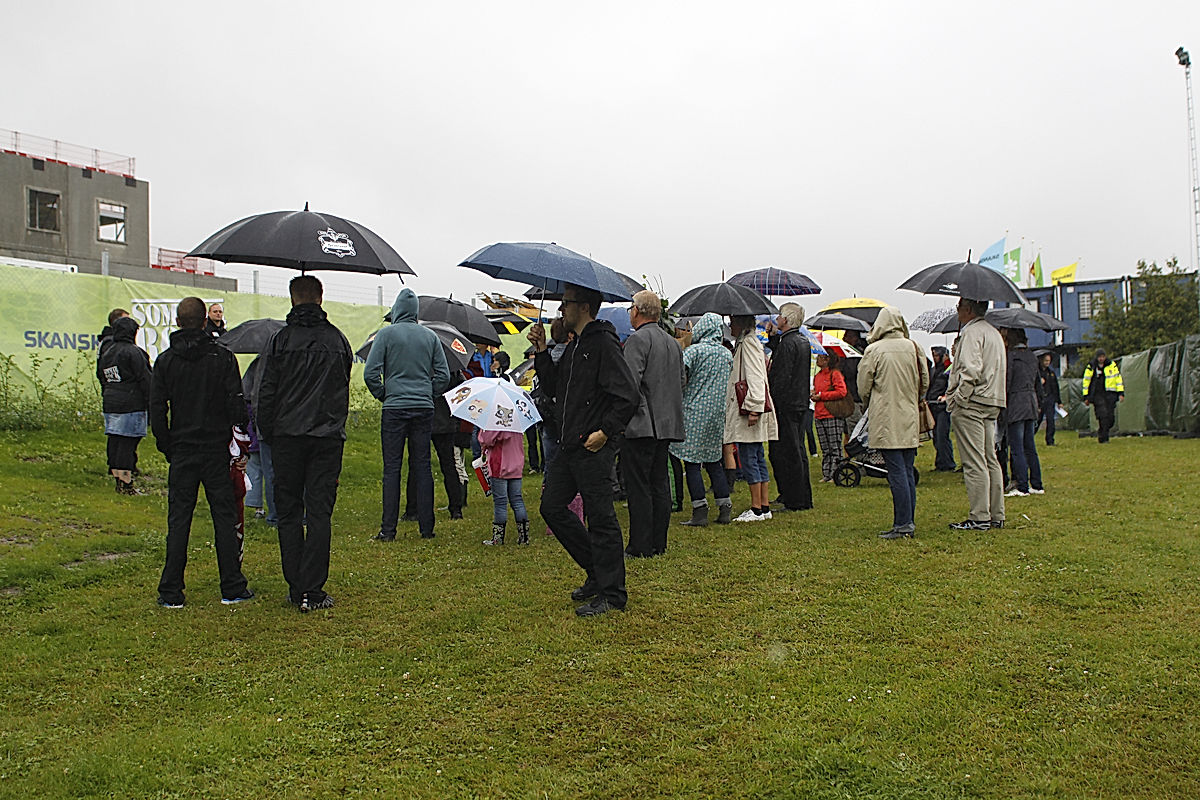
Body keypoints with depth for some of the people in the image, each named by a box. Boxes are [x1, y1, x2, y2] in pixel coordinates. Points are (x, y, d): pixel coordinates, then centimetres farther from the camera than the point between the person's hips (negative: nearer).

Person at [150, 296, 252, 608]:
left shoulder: (165, 360, 0)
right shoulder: (223, 357, -5)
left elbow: (156, 410, -1)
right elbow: (237, 406, -8)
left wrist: (166, 446, 9)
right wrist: (231, 423, 11)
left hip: (181, 452, 2)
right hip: (216, 450, -1)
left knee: (178, 520, 6)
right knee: (225, 517, 5)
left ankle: (171, 593, 9)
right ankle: (232, 588, 8)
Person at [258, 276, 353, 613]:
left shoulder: (280, 339, -3)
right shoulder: (338, 340, 6)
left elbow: (266, 393, -2)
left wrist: (266, 434, 8)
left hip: (287, 436, -1)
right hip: (328, 437, 1)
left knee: (289, 512, 9)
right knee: (319, 512, 1)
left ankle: (295, 588, 11)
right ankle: (313, 593, 0)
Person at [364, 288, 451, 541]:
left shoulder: (387, 334, -2)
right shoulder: (430, 336, 9)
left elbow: (370, 373, -7)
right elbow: (444, 376, 7)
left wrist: (383, 395, 6)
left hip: (394, 409, -3)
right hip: (424, 409, 3)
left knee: (392, 468, 0)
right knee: (422, 466, 7)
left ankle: (388, 529, 0)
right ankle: (426, 528, 9)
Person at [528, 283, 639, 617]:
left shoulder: (603, 344, -13)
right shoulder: (573, 347, 16)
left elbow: (628, 396, -19)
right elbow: (554, 387, 18)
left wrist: (605, 432, -18)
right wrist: (541, 351, 10)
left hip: (594, 449, -10)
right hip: (569, 446, 10)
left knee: (600, 519, -2)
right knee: (552, 506, 14)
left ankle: (611, 593, 10)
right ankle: (597, 571, 26)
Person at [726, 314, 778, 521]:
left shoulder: (749, 343, -10)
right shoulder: (744, 343, 20)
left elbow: (755, 377, -19)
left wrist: (753, 409, -24)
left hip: (749, 410, -10)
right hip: (747, 409, 10)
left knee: (748, 459, -7)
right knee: (757, 459, 10)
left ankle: (756, 509, -4)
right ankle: (764, 506, 14)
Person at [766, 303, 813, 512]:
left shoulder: (787, 343, -16)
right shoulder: (803, 341, 13)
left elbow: (782, 378, -20)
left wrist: (772, 404, -18)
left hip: (787, 405, -10)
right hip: (801, 403, 10)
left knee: (787, 453, -5)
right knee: (798, 451, 15)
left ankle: (794, 501, -3)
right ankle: (804, 498, 22)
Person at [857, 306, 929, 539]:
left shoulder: (874, 350, -10)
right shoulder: (913, 348, 3)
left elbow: (863, 386, -3)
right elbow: (925, 382, 10)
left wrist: (870, 406, 16)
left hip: (886, 420, -5)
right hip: (909, 420, 5)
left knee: (896, 472, -5)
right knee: (907, 471, 10)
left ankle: (903, 524, -5)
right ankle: (909, 522, 14)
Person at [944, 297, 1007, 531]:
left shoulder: (971, 332, -11)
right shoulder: (993, 332, 20)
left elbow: (971, 371, -21)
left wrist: (957, 399, -16)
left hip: (970, 405, -10)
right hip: (991, 403, 10)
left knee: (974, 463, -8)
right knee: (990, 460, 12)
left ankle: (979, 517, -7)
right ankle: (996, 515, 16)